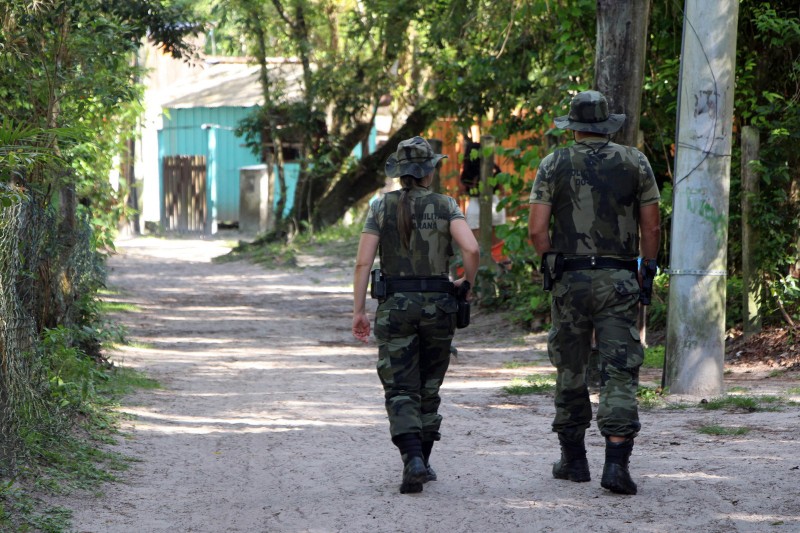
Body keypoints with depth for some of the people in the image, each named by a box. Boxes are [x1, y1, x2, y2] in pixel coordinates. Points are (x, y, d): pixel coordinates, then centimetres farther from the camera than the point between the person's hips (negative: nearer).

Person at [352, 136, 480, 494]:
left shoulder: (381, 208, 0)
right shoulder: (445, 206, -2)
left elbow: (363, 262, -6)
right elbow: (471, 249, -16)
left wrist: (358, 310, -2)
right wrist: (467, 283, 2)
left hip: (394, 306, -1)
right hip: (437, 304, 1)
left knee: (400, 391, -1)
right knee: (429, 387, 17)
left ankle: (413, 460, -21)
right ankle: (422, 461, 23)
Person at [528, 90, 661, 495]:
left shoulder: (554, 165, 2)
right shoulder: (635, 162, 4)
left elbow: (537, 230, -4)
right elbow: (651, 228, 2)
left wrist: (552, 265, 11)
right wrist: (646, 272, 12)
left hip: (570, 279, 1)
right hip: (619, 280, 0)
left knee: (571, 371, 13)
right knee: (620, 374, -3)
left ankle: (573, 460, 20)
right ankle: (616, 463, -15)